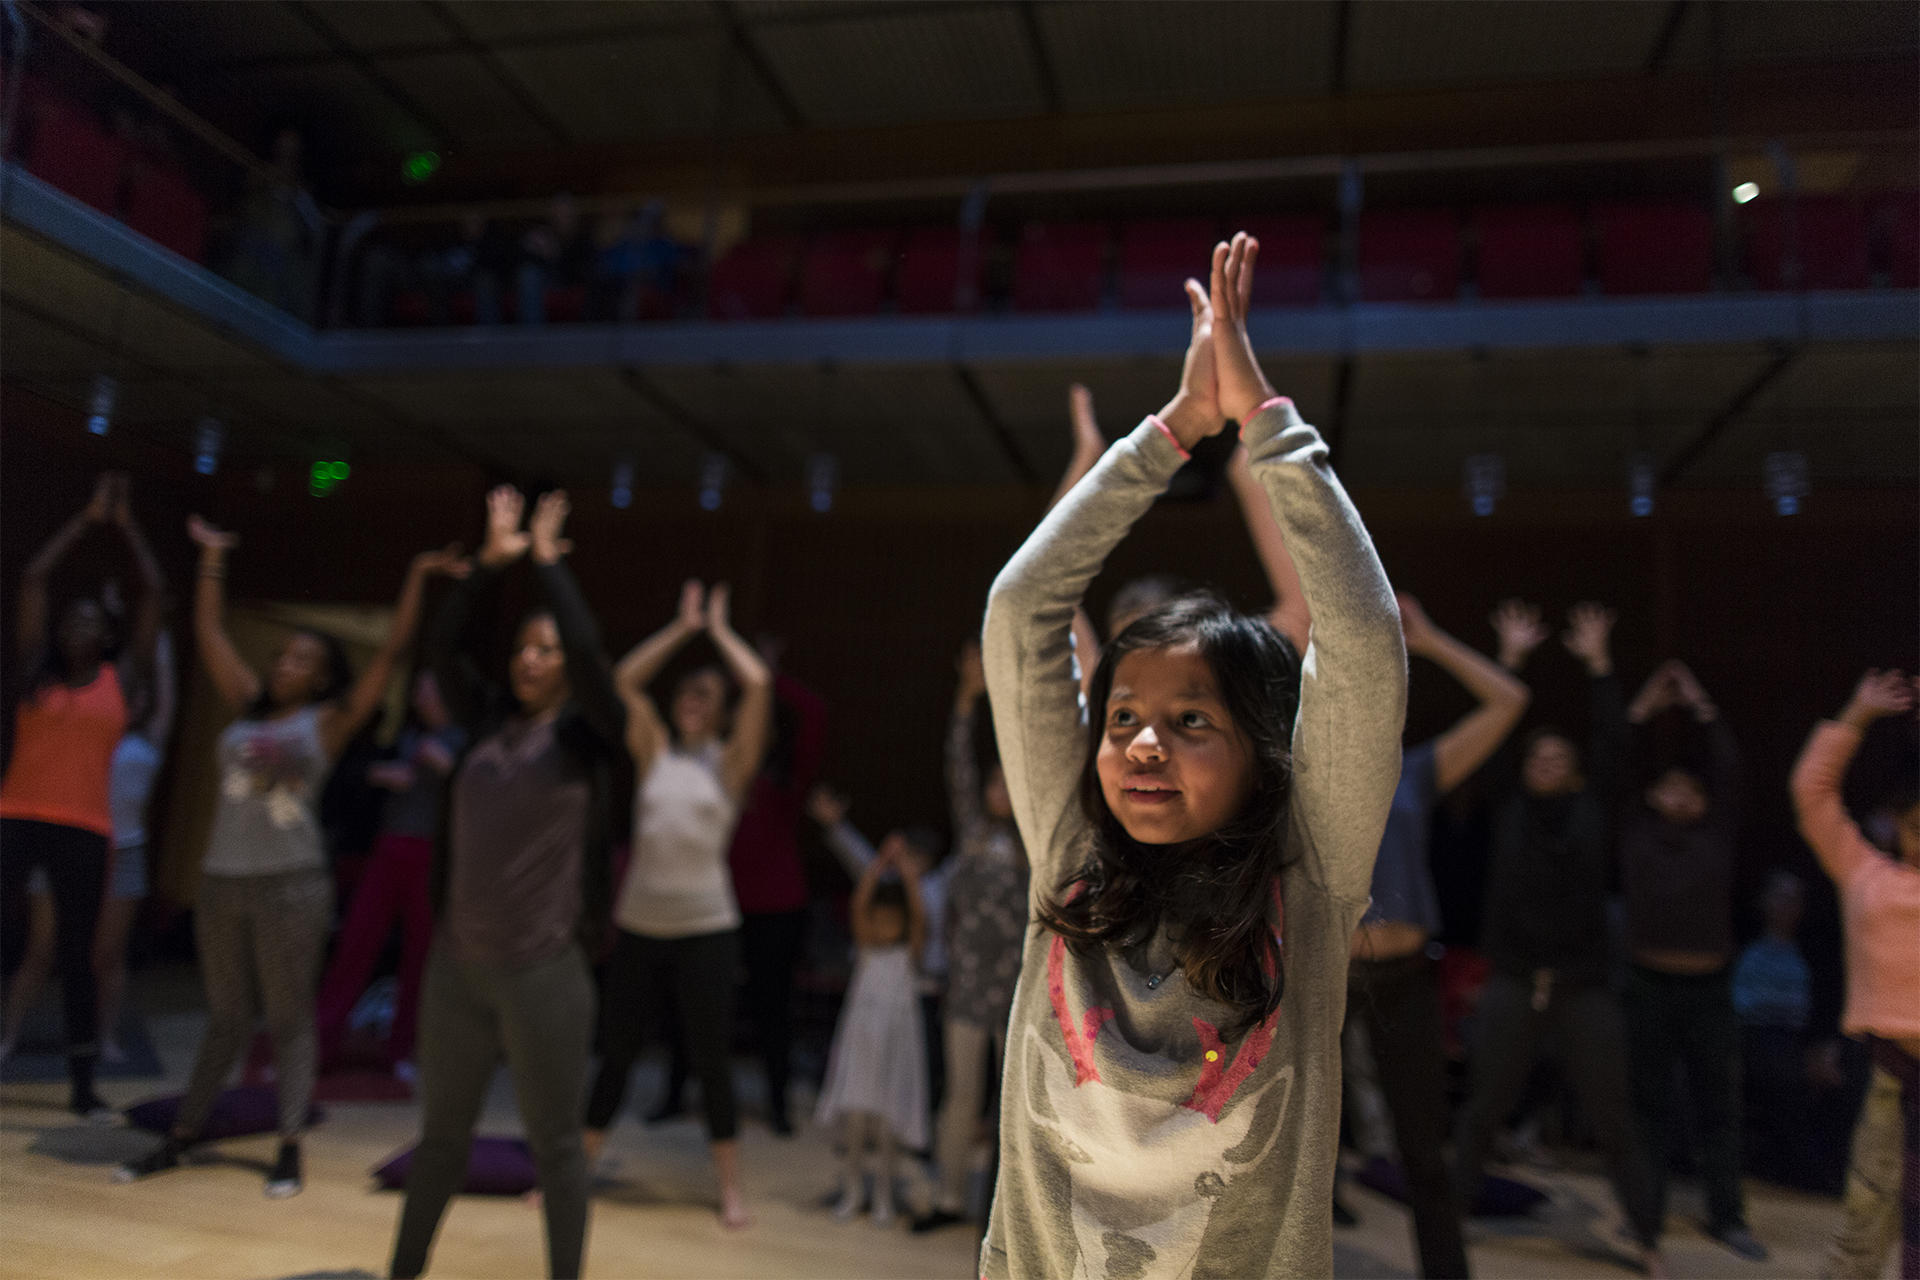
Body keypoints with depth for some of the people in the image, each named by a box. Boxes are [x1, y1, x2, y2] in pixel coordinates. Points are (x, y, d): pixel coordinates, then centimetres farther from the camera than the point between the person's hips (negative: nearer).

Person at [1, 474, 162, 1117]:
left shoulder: (124, 679, 7)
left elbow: (153, 591, 8)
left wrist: (126, 523, 16)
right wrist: (88, 518, 14)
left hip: (86, 831, 0)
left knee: (76, 954, 6)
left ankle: (83, 1084, 13)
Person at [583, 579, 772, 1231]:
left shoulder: (731, 762, 1)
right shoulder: (655, 754, 9)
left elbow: (759, 685, -10)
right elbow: (624, 680, 2)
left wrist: (719, 629, 3)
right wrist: (682, 626, 6)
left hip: (706, 929, -2)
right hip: (638, 926, 3)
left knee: (712, 1062, 4)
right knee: (614, 1055, 11)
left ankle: (730, 1189, 16)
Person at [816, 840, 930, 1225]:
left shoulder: (909, 951, 0)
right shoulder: (866, 946, 2)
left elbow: (918, 918, -17)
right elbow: (858, 909, -13)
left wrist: (909, 880, -25)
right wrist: (873, 874, -24)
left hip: (896, 1039, -1)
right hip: (860, 1038, 1)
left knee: (885, 1124, 2)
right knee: (855, 1117, -1)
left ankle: (883, 1196, 16)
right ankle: (851, 1191, 14)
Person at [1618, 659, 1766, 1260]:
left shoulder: (1718, 835, 7)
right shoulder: (1635, 834, 4)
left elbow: (1728, 766, 2)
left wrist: (1701, 707, 5)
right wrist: (1643, 708, 3)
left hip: (1709, 988, 1)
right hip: (1649, 984, -1)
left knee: (1719, 1107, 8)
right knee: (1649, 1104, 7)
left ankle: (1727, 1216, 19)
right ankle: (1645, 1209, 17)